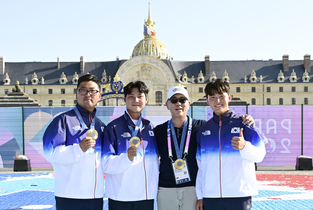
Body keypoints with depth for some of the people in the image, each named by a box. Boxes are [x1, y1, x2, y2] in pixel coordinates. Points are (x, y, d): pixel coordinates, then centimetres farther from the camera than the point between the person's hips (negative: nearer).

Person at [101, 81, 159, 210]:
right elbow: (106, 163, -11)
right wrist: (127, 157, -27)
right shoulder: (114, 127, -3)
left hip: (147, 195, 4)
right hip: (120, 197, -4)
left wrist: (155, 187, 12)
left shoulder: (150, 127, 12)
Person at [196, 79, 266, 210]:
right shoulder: (203, 130, 11)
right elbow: (201, 165, 14)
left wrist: (244, 146, -29)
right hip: (210, 198, 3)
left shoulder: (243, 123, 2)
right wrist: (200, 196, 10)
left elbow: (259, 155, -8)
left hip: (240, 196, -3)